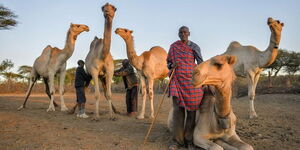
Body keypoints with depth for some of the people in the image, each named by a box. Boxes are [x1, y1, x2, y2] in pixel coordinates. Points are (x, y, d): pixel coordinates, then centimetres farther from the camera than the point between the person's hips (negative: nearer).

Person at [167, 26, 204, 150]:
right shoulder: (173, 46, 11)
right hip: (177, 79, 1)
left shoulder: (194, 47, 6)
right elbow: (168, 62, 18)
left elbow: (201, 63, 6)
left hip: (191, 79, -1)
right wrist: (172, 66, -5)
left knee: (191, 109, -4)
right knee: (178, 109, -4)